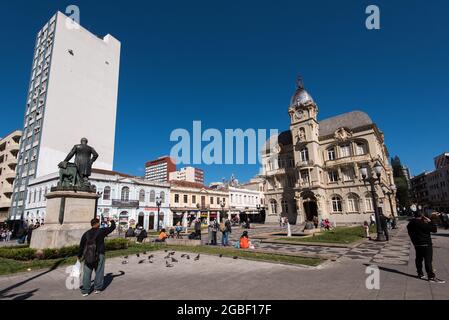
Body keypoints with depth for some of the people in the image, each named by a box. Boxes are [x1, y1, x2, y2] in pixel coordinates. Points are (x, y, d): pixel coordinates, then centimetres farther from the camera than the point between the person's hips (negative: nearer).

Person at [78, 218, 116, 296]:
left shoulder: (86, 233, 5)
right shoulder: (101, 231, -7)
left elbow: (81, 245, 10)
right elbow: (112, 227, 1)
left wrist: (79, 255, 19)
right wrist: (112, 221, 20)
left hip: (89, 255, 3)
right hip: (100, 255, -3)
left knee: (87, 273, 8)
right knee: (99, 272, 9)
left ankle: (85, 291, 11)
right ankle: (97, 288, 17)